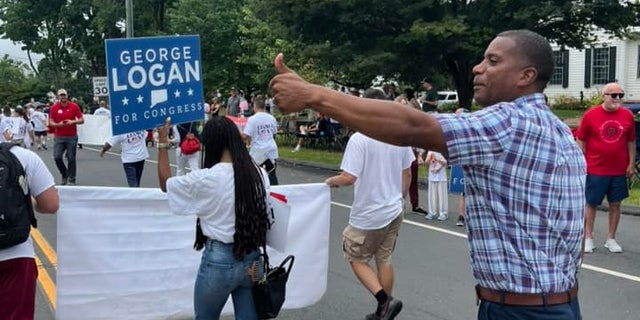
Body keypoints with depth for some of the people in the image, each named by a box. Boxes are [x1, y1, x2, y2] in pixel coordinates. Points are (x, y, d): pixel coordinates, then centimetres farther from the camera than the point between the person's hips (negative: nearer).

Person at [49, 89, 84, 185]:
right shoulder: (54, 108, 3)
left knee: (71, 158, 0)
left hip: (72, 137, -1)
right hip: (59, 137, 1)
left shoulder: (74, 106, 1)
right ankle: (64, 175, 19)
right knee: (57, 157, -6)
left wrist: (72, 121, -16)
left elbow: (81, 120, 2)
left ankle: (71, 179, 10)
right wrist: (59, 124, -15)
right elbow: (51, 123, 3)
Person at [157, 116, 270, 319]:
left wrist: (163, 143, 7)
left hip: (219, 260, -4)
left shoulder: (205, 179, -16)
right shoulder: (259, 174, -4)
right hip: (253, 259, 4)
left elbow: (166, 184, 1)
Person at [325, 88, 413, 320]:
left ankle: (385, 301, -4)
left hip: (368, 215, -6)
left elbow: (349, 178, -24)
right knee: (384, 260, 18)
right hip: (394, 211, 6)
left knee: (357, 260, 12)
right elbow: (407, 174, 8)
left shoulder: (359, 138, -20)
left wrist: (332, 181, -3)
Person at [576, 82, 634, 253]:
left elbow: (631, 142, 9)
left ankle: (611, 239, 21)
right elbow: (581, 141, -1)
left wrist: (631, 164, 4)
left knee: (615, 204, 9)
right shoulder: (591, 115, -6)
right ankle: (588, 238, 17)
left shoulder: (627, 115, 1)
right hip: (595, 170, -2)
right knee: (591, 203, 6)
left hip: (619, 170, 3)